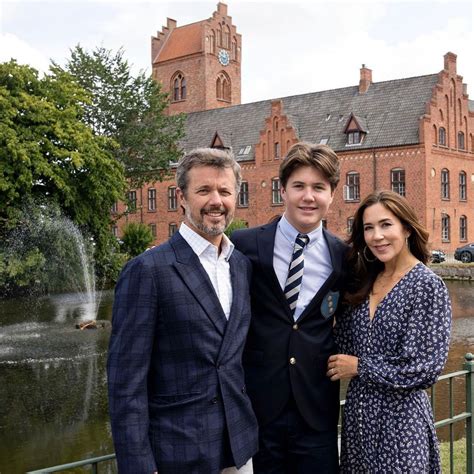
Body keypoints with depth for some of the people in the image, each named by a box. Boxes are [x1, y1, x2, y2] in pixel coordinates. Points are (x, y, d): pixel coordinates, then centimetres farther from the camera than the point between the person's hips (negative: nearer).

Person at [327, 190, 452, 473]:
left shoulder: (428, 286, -13)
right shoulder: (364, 282, 5)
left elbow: (425, 369, -16)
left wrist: (360, 367, -12)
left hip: (400, 416, -5)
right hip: (358, 412, 6)